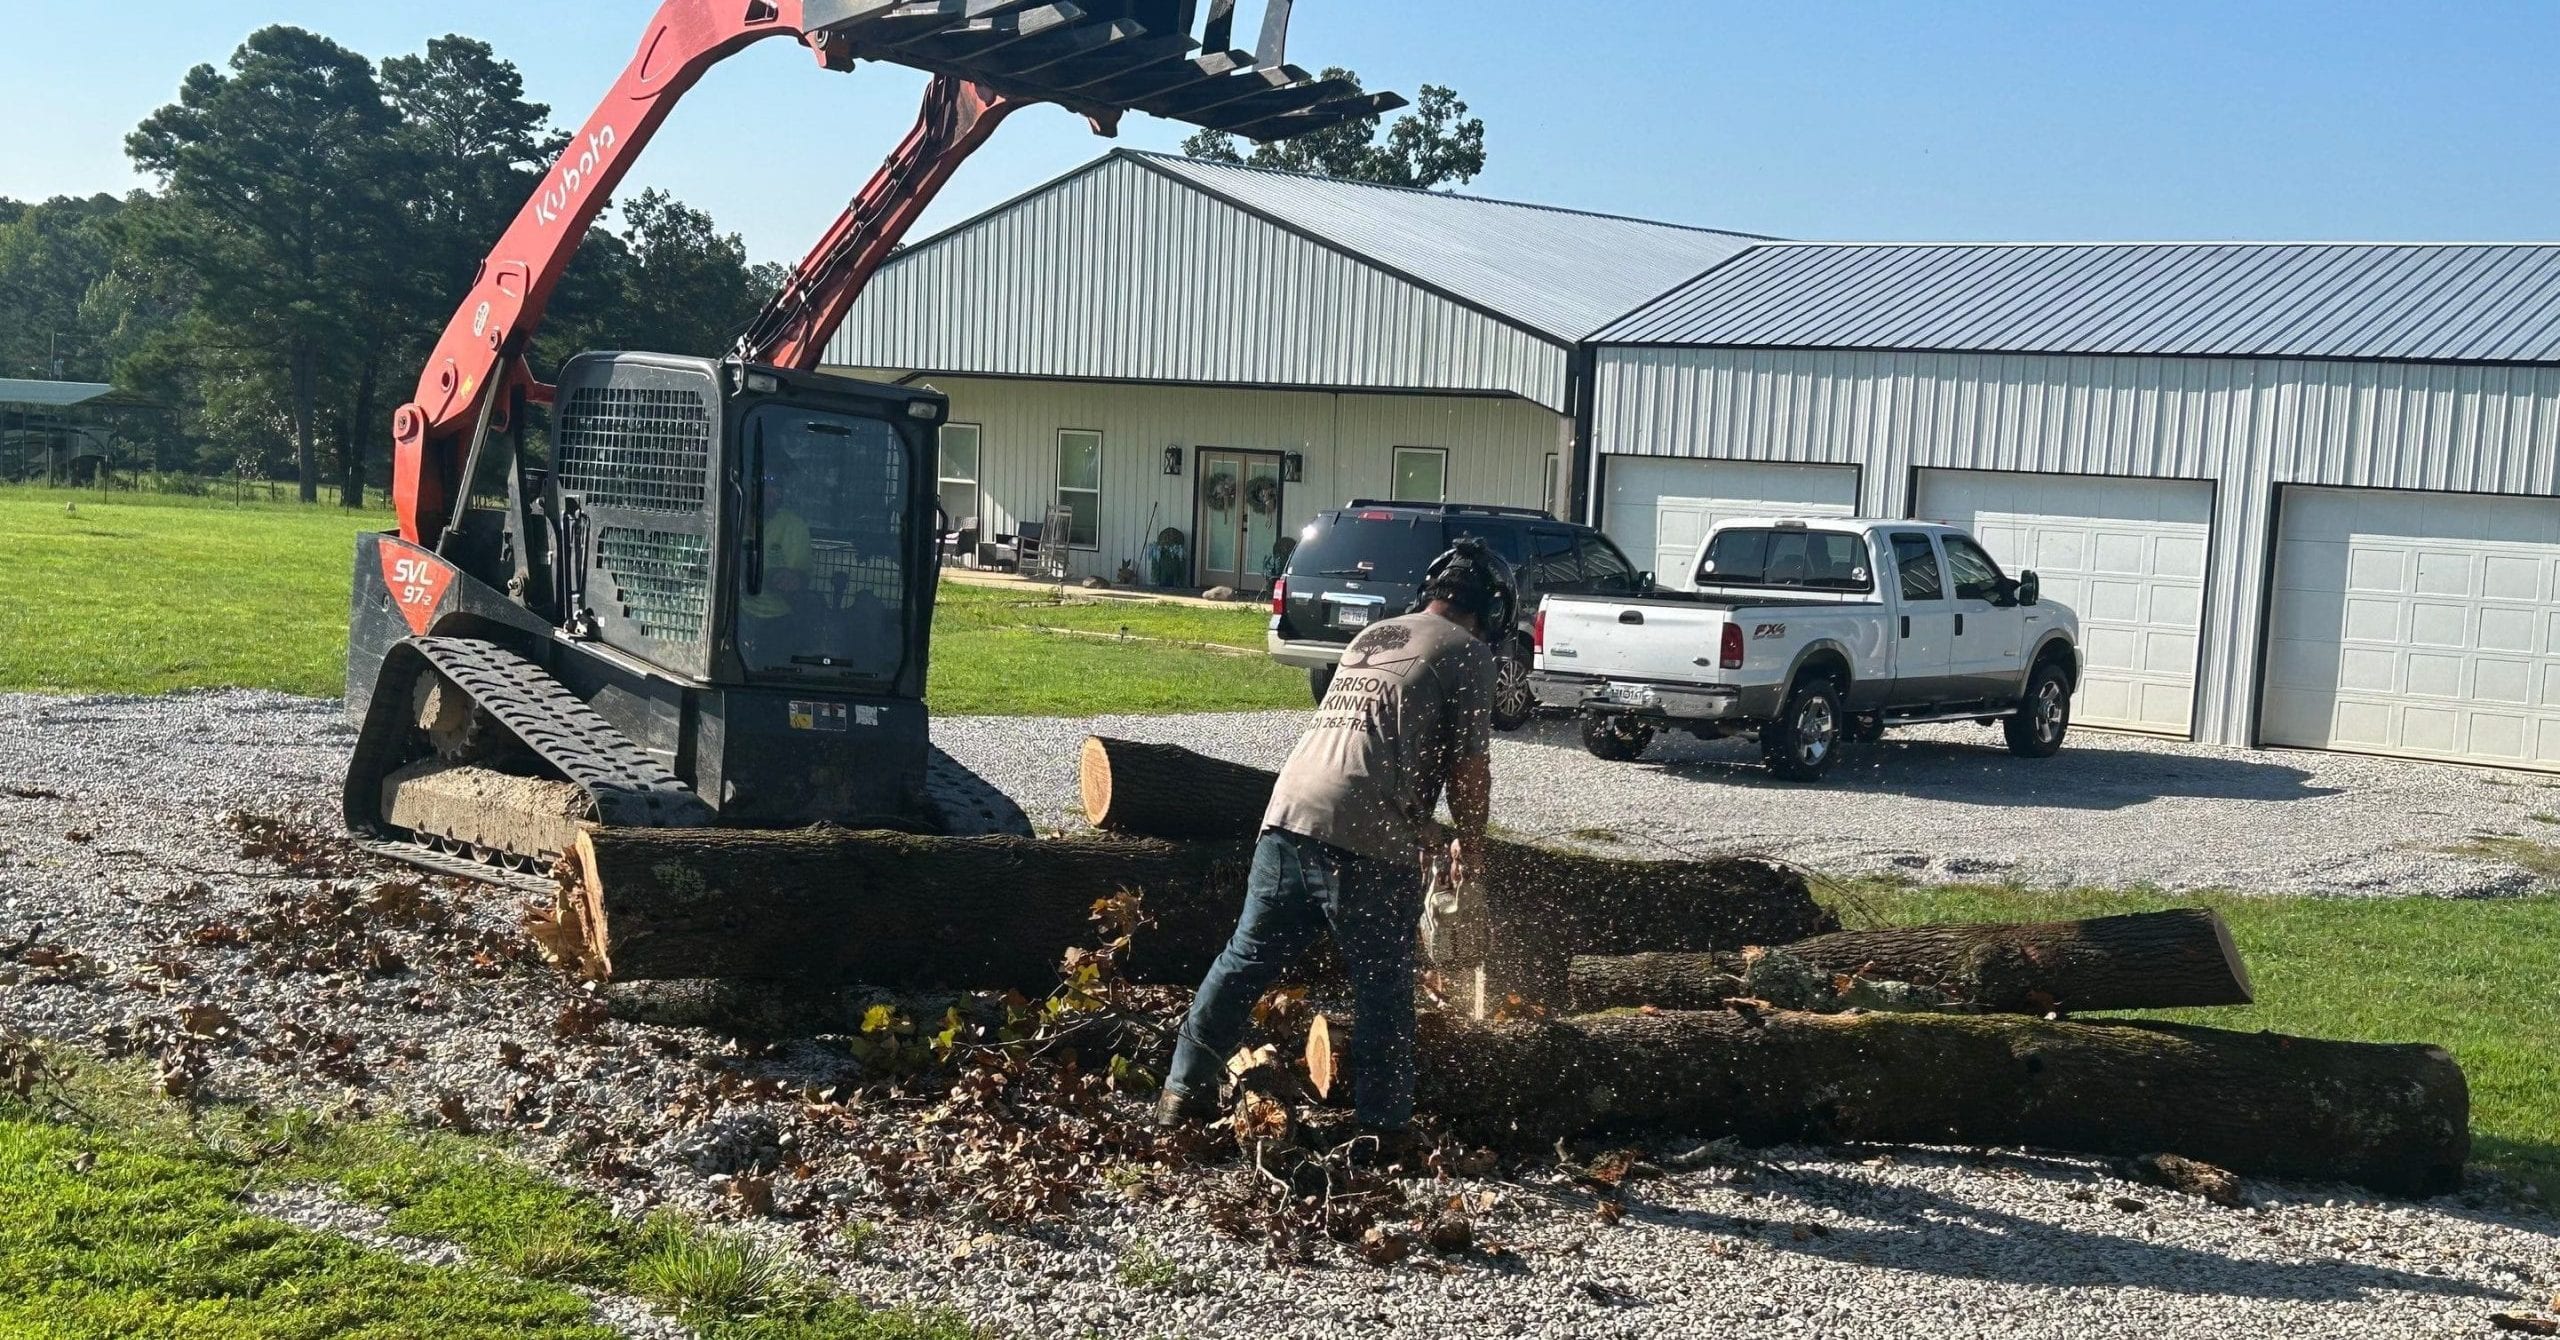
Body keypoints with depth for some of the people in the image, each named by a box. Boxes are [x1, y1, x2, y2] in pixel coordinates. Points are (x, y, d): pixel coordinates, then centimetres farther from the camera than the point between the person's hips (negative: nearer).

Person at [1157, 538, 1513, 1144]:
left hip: (1288, 817, 6)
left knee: (1247, 959, 15)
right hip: (1367, 843, -6)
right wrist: (1469, 844, 17)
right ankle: (1384, 1126, 13)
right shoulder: (1468, 654, 3)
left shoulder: (1370, 637, 23)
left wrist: (1423, 826, 37)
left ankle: (1185, 1090, 16)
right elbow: (1470, 767, -1)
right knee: (1383, 991, 7)